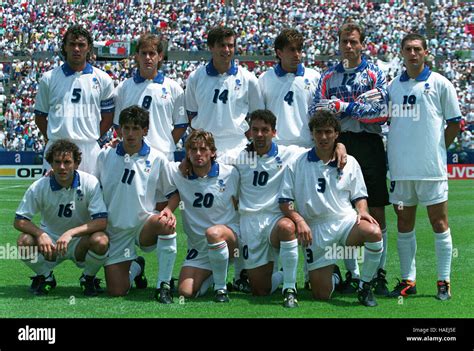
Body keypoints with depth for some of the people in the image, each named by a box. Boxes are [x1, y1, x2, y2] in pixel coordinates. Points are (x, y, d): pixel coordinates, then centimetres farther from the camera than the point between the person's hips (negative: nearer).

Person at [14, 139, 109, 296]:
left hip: (80, 241, -1)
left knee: (101, 241, -34)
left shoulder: (90, 183, -17)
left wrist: (70, 233, -35)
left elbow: (101, 221, -22)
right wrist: (40, 234, -30)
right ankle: (45, 277, 3)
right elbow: (19, 220, -10)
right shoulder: (39, 187, -13)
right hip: (49, 241, 1)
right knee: (24, 241, -29)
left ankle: (88, 278, 0)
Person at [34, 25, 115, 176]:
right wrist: (53, 139, 4)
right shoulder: (49, 78, 8)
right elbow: (40, 117, 13)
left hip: (89, 150, 0)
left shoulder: (102, 79, 8)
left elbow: (108, 118, 12)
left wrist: (92, 138, 3)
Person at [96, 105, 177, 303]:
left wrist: (167, 212, -17)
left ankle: (163, 286, -24)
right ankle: (136, 267, 31)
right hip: (115, 230, 2)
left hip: (145, 225, -2)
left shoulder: (157, 159, -2)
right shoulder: (105, 156, 1)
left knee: (165, 224, -38)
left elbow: (162, 200, 3)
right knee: (116, 291, -5)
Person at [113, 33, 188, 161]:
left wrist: (166, 147, 1)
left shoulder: (173, 88, 6)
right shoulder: (123, 88, 8)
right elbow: (117, 123, 12)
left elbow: (181, 125, 9)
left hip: (163, 155, 0)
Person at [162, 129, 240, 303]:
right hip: (198, 246, 3)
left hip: (230, 232, -3)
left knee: (213, 233, -38)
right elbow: (171, 204, 10)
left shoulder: (230, 173, -5)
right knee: (185, 292, -13)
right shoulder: (177, 173, -2)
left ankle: (221, 287, -18)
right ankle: (212, 275, 20)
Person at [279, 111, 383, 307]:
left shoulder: (350, 163, 9)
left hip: (346, 220, 0)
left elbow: (359, 195, 14)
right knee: (321, 295, -5)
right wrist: (299, 221, -15)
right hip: (316, 230, 0)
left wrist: (362, 211, -9)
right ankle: (334, 275, 34)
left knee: (374, 232, -36)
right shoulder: (297, 164, 4)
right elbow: (285, 200, 2)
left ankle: (365, 287, -14)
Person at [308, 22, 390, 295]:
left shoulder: (375, 74, 6)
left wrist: (345, 107, -10)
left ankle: (379, 274, 1)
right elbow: (316, 113, 2)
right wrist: (362, 104, -7)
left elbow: (382, 112, -7)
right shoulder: (328, 78, 14)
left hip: (369, 144, -2)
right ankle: (352, 274, 8)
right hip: (339, 145, 2)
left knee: (377, 212, -3)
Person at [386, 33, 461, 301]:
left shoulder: (440, 83, -1)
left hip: (431, 167, -4)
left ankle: (444, 281, 7)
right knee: (404, 223, 8)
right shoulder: (393, 86, 9)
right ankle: (408, 280, 16)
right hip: (400, 168, 4)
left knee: (439, 222, 0)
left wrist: (438, 148, 2)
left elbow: (455, 123, 3)